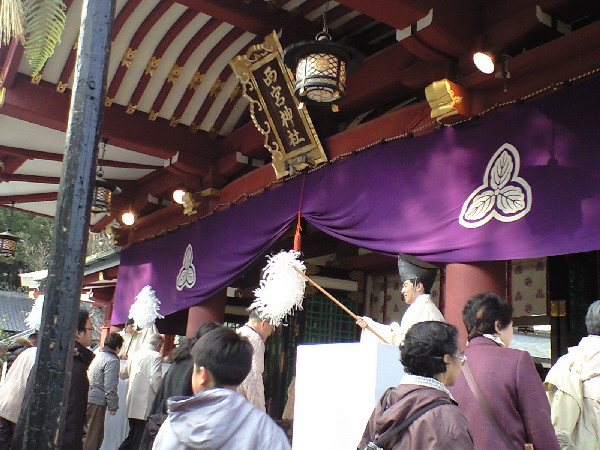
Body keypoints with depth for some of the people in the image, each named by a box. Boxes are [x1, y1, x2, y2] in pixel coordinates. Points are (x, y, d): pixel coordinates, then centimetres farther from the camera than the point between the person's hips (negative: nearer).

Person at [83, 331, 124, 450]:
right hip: (97, 402, -8)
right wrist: (113, 407, -7)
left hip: (85, 399, 8)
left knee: (89, 433, 18)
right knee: (94, 436, 1)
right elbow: (110, 387, -15)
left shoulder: (96, 356, 13)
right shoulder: (112, 360, -11)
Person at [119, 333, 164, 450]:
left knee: (132, 435, 20)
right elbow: (155, 379, -20)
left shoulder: (134, 355, 11)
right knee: (141, 440, 0)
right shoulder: (156, 356, -11)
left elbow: (123, 374, 20)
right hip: (145, 406, -7)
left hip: (132, 403, 7)